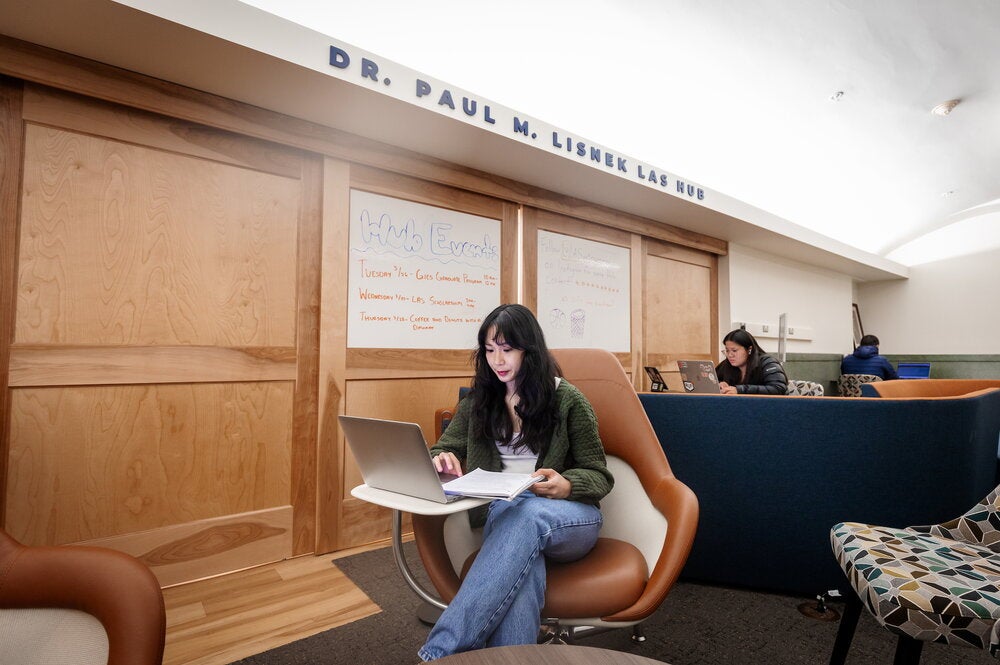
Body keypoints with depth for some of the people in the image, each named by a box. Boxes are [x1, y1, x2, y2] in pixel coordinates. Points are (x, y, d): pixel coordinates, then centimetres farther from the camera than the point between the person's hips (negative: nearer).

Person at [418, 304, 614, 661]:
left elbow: (599, 476, 1)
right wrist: (442, 459, -15)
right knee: (522, 556, -38)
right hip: (501, 512, 2)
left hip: (568, 516, -1)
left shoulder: (566, 398, -2)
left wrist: (567, 487, -24)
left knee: (525, 515, -39)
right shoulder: (478, 400, 9)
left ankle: (441, 651, -41)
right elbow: (441, 450, 13)